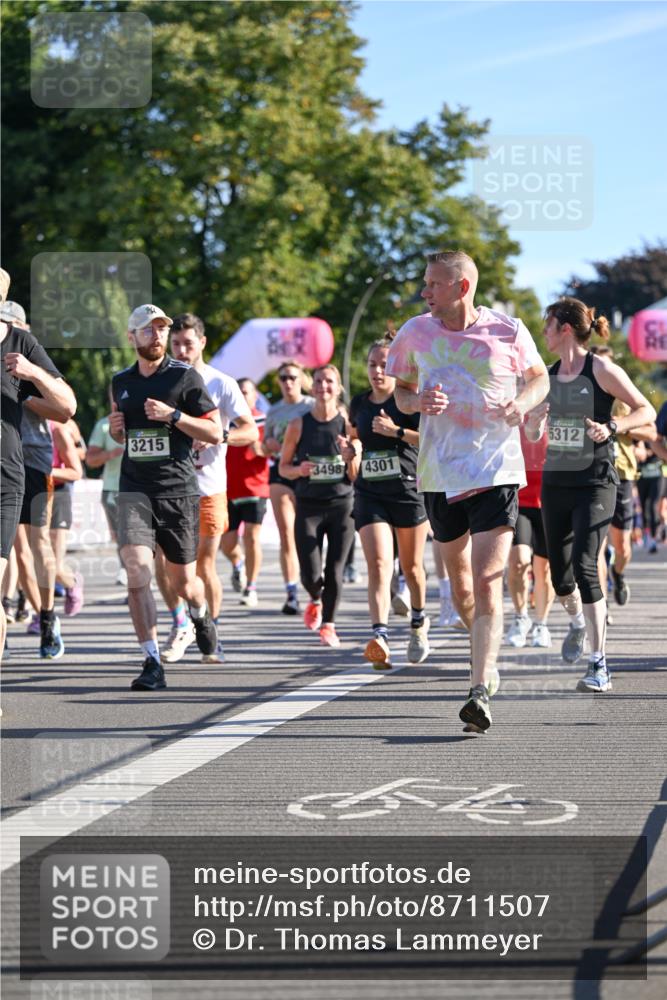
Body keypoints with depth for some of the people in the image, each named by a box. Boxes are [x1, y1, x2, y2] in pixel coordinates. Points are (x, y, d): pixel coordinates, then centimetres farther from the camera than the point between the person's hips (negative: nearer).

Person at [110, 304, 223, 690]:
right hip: (135, 490, 2)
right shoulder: (121, 382, 12)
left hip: (179, 489, -2)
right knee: (137, 569, -18)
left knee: (184, 580, 8)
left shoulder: (185, 376, -3)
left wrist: (173, 415, -16)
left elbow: (216, 433, -4)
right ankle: (153, 663, -16)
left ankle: (201, 614, 46)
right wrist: (117, 428, 5)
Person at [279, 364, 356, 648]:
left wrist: (351, 453, -17)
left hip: (342, 504, 0)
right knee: (311, 575, -5)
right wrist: (298, 470, -13)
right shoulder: (298, 425, 0)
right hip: (308, 505, 0)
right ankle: (315, 600, 30)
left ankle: (328, 624, 15)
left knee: (334, 570, -2)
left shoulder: (347, 426, 0)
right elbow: (283, 467, 8)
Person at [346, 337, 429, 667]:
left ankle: (419, 622, 40)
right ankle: (379, 637, -29)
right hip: (369, 494, 3)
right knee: (379, 565, -15)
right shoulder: (359, 403, 9)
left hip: (408, 491, -3)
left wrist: (396, 431, -22)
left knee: (411, 566, 12)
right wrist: (353, 450, 8)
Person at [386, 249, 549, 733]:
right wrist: (418, 402, -9)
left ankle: (481, 690, -20)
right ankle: (485, 652, 43)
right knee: (459, 578, 15)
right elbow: (399, 391, 15)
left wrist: (523, 402, -8)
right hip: (439, 474, 4)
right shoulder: (416, 333, 2)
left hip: (496, 471, -4)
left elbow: (540, 376, 14)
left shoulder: (508, 331, -4)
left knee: (487, 584, -15)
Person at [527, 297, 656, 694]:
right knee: (560, 574, 11)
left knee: (584, 567, -18)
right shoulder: (548, 375, 10)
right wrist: (535, 421, -4)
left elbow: (647, 411, -5)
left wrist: (612, 427, -21)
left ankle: (599, 665, -14)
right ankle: (578, 622, 45)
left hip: (595, 483, -6)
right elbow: (533, 434, 19)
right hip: (555, 482, 6)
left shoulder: (602, 370, -7)